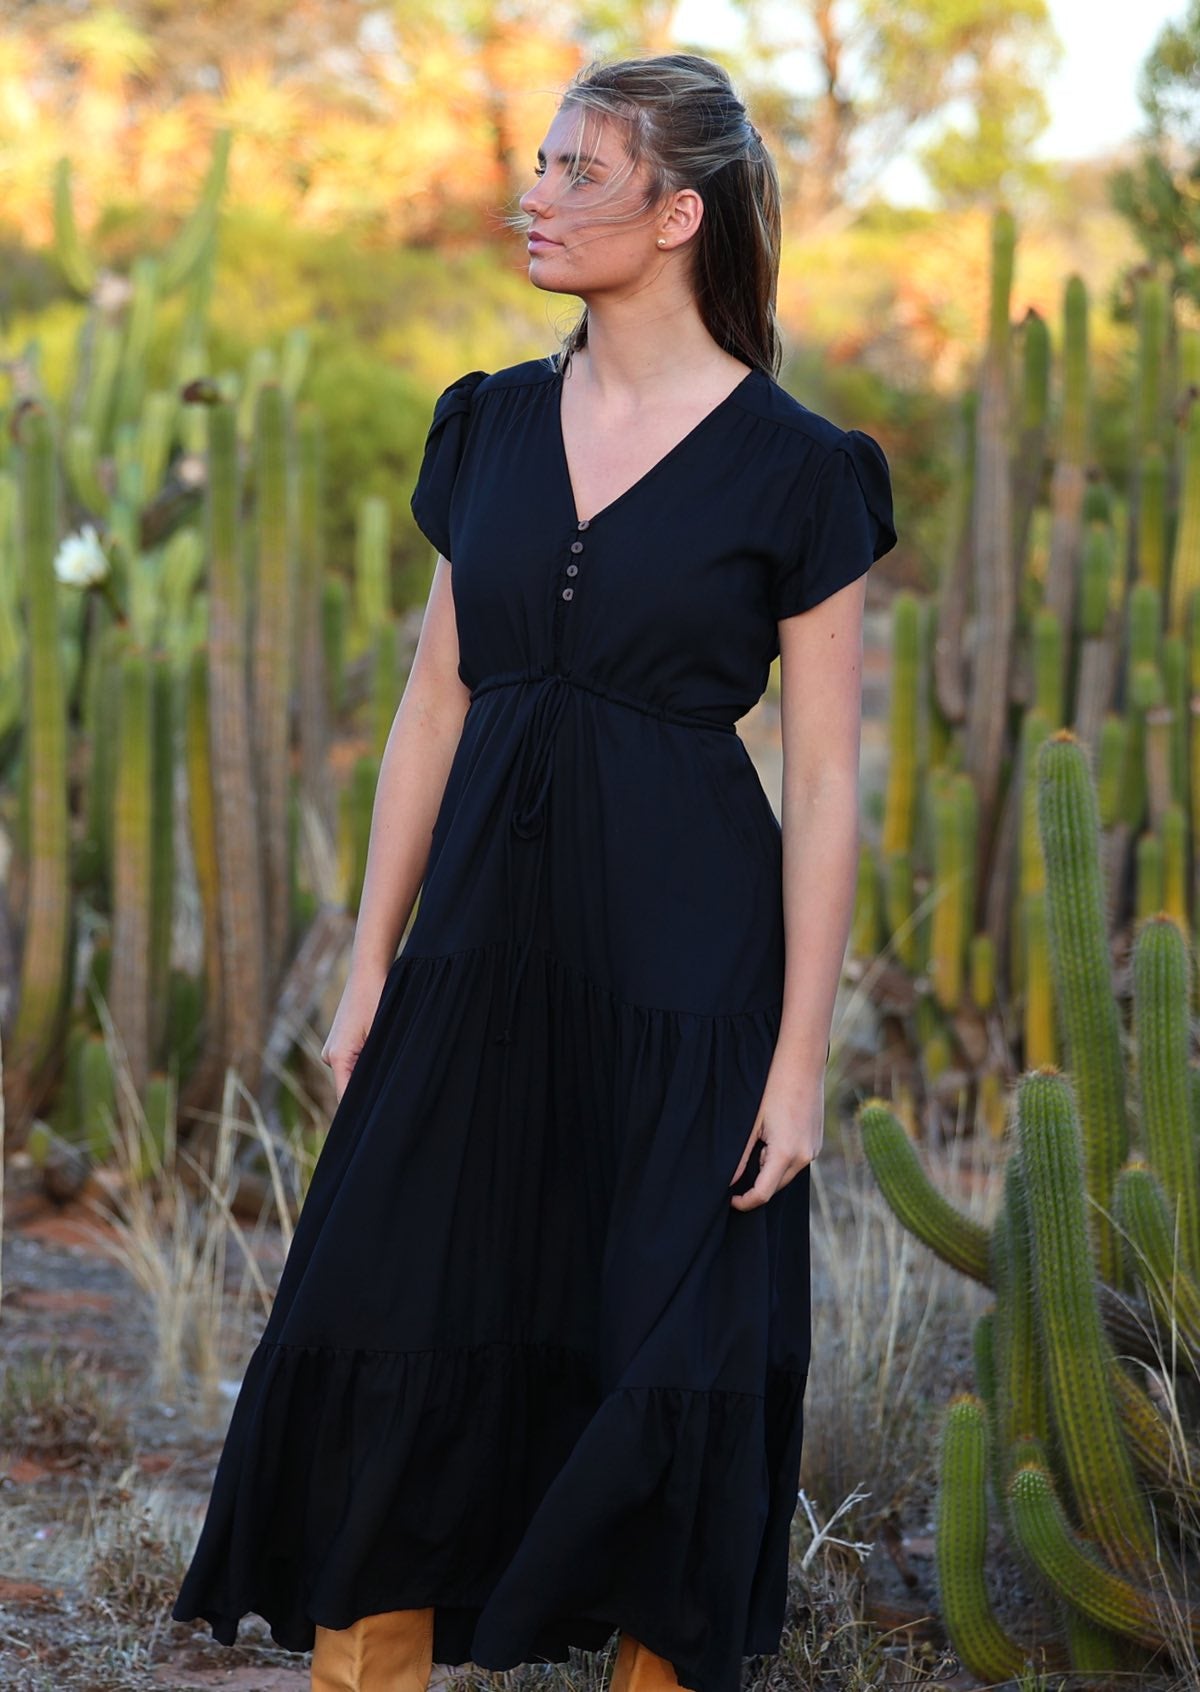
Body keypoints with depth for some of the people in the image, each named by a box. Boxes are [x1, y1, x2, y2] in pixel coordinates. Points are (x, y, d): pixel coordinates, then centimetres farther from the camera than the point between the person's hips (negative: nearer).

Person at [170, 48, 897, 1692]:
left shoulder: (798, 471, -7)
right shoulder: (494, 425, 8)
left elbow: (824, 782, -7)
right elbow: (434, 704, 11)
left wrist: (801, 1058, -10)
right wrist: (370, 968, 7)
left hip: (681, 955, -5)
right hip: (487, 942, 5)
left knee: (667, 1364, 2)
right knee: (388, 1340, 3)